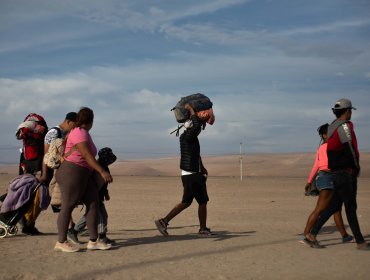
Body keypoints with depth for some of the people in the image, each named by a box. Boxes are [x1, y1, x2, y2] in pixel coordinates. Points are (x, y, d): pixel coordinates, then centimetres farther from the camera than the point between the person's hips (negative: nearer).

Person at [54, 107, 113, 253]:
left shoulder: (84, 133, 15)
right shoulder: (79, 133, -14)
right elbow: (87, 156, -23)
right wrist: (102, 172, -27)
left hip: (84, 174, 10)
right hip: (72, 173, -10)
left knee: (94, 204, 3)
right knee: (68, 207, -3)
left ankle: (93, 241, 4)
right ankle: (61, 242, 6)